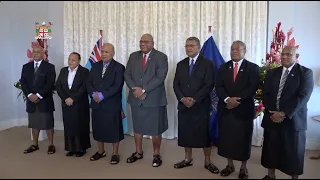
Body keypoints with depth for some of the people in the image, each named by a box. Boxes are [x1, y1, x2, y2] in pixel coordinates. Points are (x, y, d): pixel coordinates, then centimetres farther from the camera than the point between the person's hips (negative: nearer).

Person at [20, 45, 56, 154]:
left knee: (48, 124, 3)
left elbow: (50, 84, -11)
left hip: (45, 101, -4)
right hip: (31, 100, 4)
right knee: (34, 124, 12)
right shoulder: (26, 67, 10)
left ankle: (51, 145, 14)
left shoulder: (49, 67, -3)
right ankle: (35, 145, 24)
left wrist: (38, 95, -16)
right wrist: (30, 95, -11)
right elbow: (23, 82, 4)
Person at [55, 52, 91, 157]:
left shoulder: (84, 71, -4)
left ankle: (82, 148, 15)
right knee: (69, 126, 6)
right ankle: (71, 148, 17)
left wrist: (73, 99, -17)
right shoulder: (63, 71, 10)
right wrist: (65, 98, -7)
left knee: (80, 126, 3)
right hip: (66, 104, 4)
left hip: (80, 104, -4)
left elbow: (84, 88, -13)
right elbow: (58, 86, 6)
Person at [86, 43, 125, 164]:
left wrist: (102, 95, -20)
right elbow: (89, 83, 6)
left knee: (114, 129, 4)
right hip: (96, 104, 5)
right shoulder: (95, 66, 12)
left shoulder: (119, 67, -5)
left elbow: (117, 86, -15)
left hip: (112, 104, -5)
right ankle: (101, 151, 32)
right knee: (98, 128, 14)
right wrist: (94, 94, -13)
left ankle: (115, 153, 20)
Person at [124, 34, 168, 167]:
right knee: (137, 127, 15)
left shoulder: (161, 57, -4)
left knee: (155, 130, 6)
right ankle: (138, 152, 32)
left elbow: (160, 77, -15)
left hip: (154, 99, -4)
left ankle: (156, 154, 23)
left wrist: (143, 90, -18)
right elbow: (127, 75, 3)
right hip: (136, 99, 4)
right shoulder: (133, 56, 10)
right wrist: (135, 89, -13)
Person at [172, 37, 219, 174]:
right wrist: (182, 99, -10)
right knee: (185, 133, 10)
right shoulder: (181, 64, 12)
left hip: (201, 106, -4)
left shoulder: (207, 64, -2)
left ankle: (207, 162, 19)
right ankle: (188, 159, 26)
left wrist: (194, 99, -17)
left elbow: (209, 85, -11)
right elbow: (176, 84, 6)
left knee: (204, 134, 4)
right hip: (183, 105, 4)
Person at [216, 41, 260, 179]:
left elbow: (252, 88, -11)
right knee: (226, 138, 9)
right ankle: (230, 165, 26)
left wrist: (237, 100, -18)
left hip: (244, 109, -3)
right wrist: (227, 99, -17)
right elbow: (218, 87, 0)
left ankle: (243, 167, 24)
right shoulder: (223, 67, 10)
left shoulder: (253, 68, 0)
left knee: (243, 139, 7)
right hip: (226, 108, 3)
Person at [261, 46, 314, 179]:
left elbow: (303, 97, -13)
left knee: (294, 153, 8)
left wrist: (284, 113, -19)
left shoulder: (305, 72, -3)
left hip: (293, 120, -3)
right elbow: (265, 94, 6)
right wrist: (272, 111, -10)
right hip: (272, 118, 4)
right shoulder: (272, 73, 10)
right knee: (271, 150, 12)